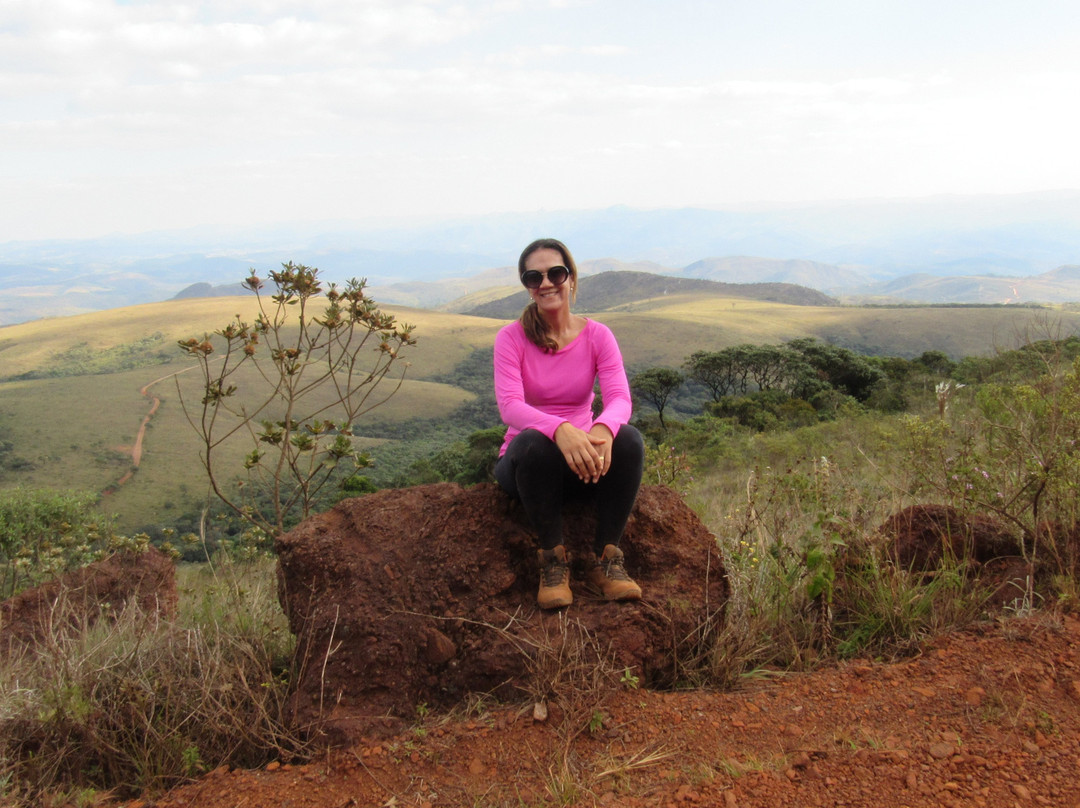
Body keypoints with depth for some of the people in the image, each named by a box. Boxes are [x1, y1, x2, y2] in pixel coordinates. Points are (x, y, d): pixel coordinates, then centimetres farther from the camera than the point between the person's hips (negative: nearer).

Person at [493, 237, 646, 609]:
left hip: (582, 455, 2)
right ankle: (553, 560, -23)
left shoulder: (597, 335, 0)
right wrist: (559, 429, -44)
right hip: (524, 463, -2)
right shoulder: (511, 337, -7)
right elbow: (509, 405, -23)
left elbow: (619, 398, -15)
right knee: (534, 443, -37)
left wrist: (602, 428, -40)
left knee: (629, 439, -29)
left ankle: (605, 559, -18)